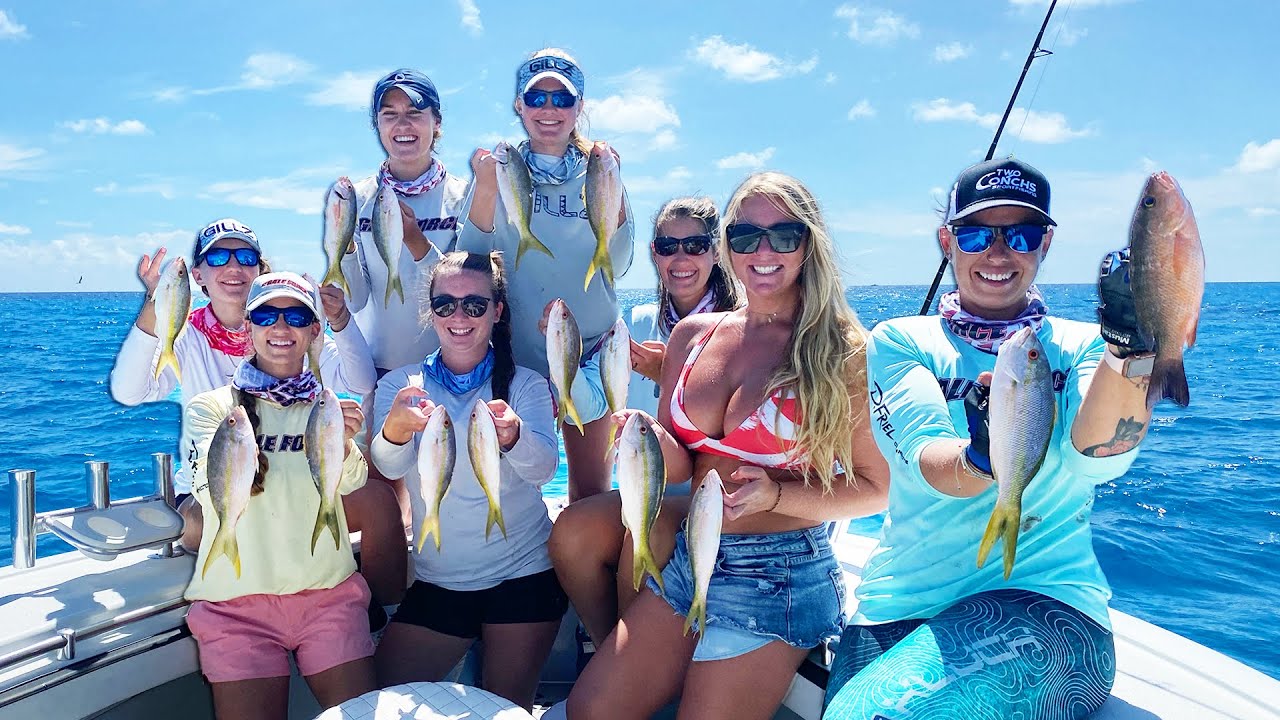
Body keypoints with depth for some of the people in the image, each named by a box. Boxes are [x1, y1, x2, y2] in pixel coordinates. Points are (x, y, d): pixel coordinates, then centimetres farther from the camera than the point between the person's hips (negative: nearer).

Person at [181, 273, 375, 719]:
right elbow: (210, 493, -15)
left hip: (329, 594, 1)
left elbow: (349, 482, -12)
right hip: (236, 601, -1)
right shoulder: (211, 407, 2)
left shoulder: (331, 406, 6)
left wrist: (340, 445, -35)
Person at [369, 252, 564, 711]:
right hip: (436, 581, 2)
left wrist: (511, 435, -45)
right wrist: (397, 428, -43)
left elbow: (544, 468, -22)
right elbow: (390, 466, -19)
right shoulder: (400, 385, -1)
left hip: (523, 573, -1)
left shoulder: (525, 384, -4)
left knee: (508, 708, 7)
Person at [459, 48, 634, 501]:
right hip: (516, 350, -1)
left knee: (591, 490, 10)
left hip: (590, 349, 1)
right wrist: (485, 190, -18)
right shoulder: (500, 170, 0)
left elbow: (617, 266, -4)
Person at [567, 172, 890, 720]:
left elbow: (876, 488, -6)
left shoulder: (844, 350, -10)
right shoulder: (692, 334, 4)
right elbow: (681, 468, 10)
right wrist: (653, 439, -12)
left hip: (780, 573, -5)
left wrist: (776, 495, -19)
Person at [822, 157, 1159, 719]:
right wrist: (982, 457, -35)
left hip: (1046, 602, -2)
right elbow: (928, 463, -13)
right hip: (898, 609, 2)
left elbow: (1097, 457, -16)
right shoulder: (900, 341, 4)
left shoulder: (1081, 347, 5)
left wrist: (1129, 346, -34)